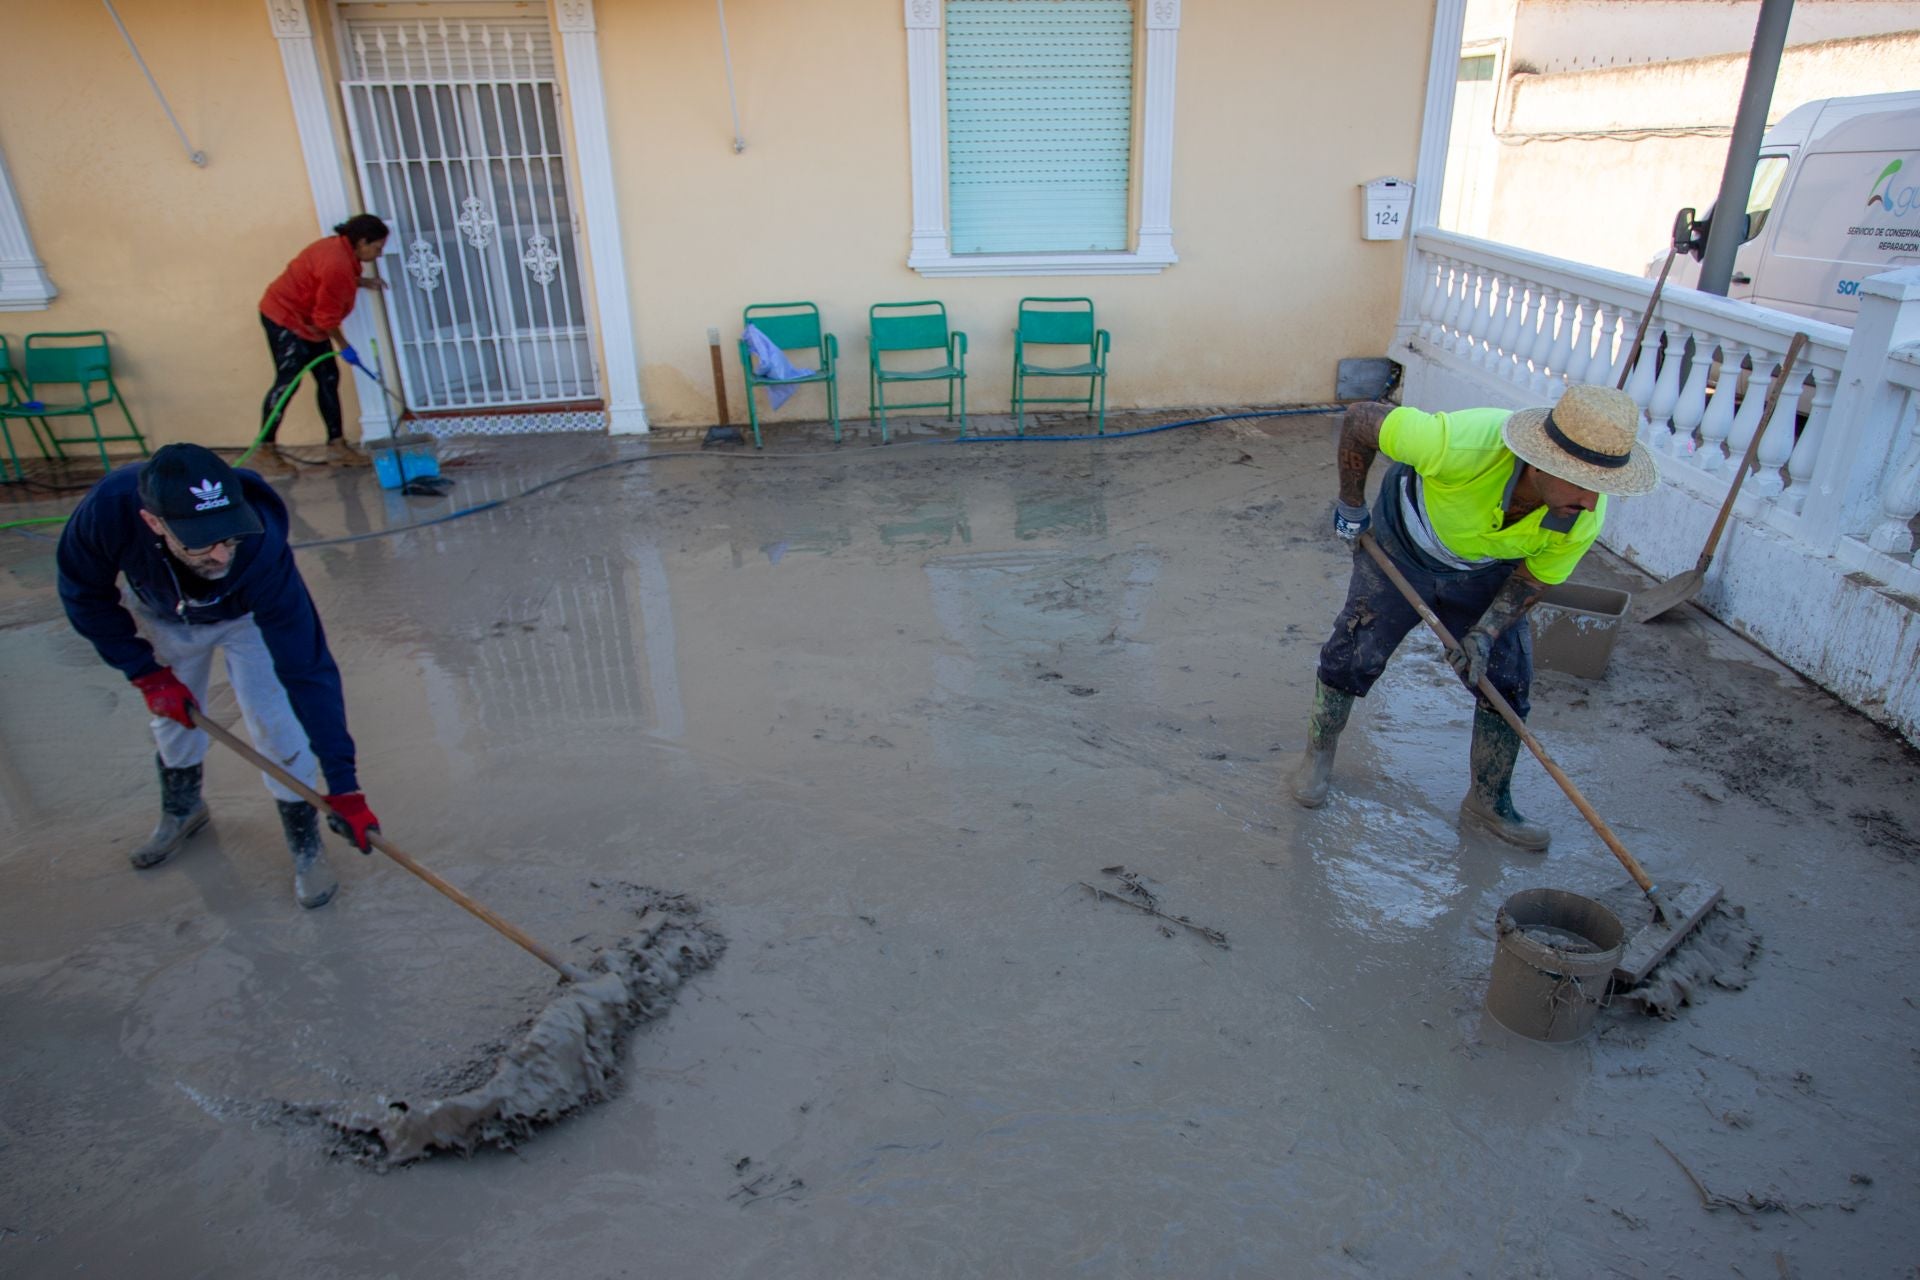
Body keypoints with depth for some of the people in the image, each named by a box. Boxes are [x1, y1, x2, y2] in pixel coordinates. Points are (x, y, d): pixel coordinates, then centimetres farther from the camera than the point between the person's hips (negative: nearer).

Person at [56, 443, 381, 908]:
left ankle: (306, 845, 11)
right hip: (162, 614, 3)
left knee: (276, 723, -10)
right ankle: (182, 810, 46)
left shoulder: (261, 548, -44)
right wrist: (147, 673, -17)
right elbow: (86, 596, -15)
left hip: (247, 616, -2)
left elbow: (307, 670, -42)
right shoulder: (108, 509, -39)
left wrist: (342, 785, -42)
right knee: (172, 713, 16)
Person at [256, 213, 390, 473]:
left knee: (329, 378, 6)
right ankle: (266, 451, -1)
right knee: (287, 382, -9)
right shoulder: (337, 265, -29)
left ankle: (336, 445, 9)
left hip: (306, 321, 10)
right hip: (285, 318, -10)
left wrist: (362, 281, 7)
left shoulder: (341, 249, 0)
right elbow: (327, 317, -24)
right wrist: (343, 346, -11)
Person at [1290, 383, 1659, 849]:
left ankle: (1488, 803, 21)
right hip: (1401, 550, -3)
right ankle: (1318, 756, 25)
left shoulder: (1584, 521, -30)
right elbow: (1360, 420, -30)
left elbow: (1535, 577, -8)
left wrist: (1486, 633, -22)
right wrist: (1351, 503, -17)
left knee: (1509, 683, 0)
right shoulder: (1465, 442, -45)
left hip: (1485, 574, 3)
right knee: (1351, 657, -2)